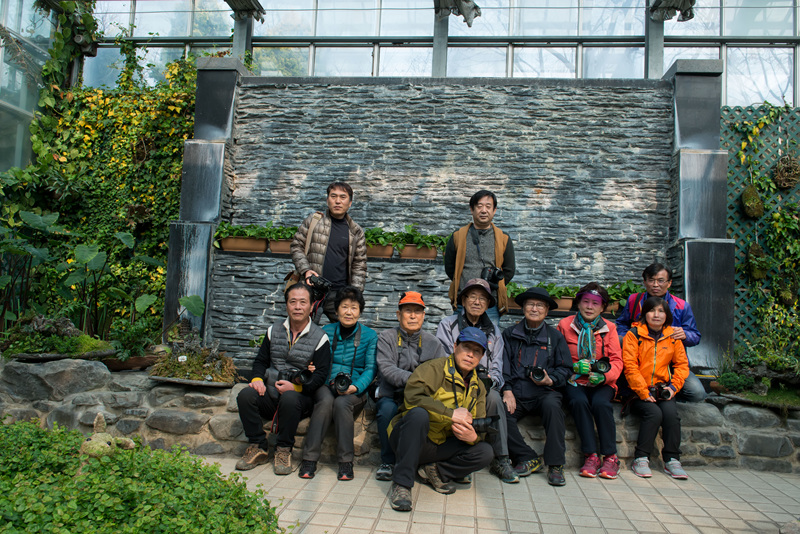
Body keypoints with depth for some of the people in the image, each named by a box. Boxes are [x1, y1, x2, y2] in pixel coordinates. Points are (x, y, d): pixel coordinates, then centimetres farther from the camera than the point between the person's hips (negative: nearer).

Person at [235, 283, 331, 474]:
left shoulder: (320, 338, -1)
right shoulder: (273, 331, 13)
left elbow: (321, 375, -6)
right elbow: (261, 360, 18)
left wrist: (295, 387, -18)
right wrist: (257, 379, -4)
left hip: (301, 396, -4)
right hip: (271, 395, 4)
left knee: (289, 398, -36)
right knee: (245, 395, -24)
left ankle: (284, 450, -14)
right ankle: (259, 447, -8)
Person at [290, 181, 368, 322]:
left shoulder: (356, 232, 10)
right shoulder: (313, 220, 7)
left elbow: (359, 264, 10)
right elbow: (297, 246, 8)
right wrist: (305, 270, -8)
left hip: (339, 292, 1)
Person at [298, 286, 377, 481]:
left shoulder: (369, 335, 6)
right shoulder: (326, 331, 11)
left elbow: (370, 369, 1)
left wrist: (355, 387, -17)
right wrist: (330, 382, -14)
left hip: (355, 391, -1)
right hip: (326, 385, 1)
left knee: (341, 403, -32)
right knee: (326, 400, -32)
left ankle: (346, 461, -21)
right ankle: (309, 458, -25)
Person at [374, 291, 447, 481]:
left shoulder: (432, 343, 12)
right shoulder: (386, 338, 3)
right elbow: (386, 368, -12)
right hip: (391, 396, -1)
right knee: (388, 409, -34)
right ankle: (387, 462, -11)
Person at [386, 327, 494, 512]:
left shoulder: (478, 387, 11)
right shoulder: (434, 369, -12)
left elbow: (479, 426, 8)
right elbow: (413, 395, -30)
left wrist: (473, 437, -17)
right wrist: (451, 414, -29)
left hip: (441, 446, 5)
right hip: (411, 440, -5)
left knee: (485, 453, -15)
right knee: (419, 413, -38)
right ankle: (402, 484, -27)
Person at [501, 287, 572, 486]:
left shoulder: (555, 336, 12)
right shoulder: (510, 334, 13)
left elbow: (565, 368, 11)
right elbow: (503, 365, 7)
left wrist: (550, 380, -10)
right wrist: (507, 390, -8)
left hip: (544, 392, -1)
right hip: (516, 394, 1)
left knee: (552, 406, -34)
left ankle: (555, 464, -22)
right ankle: (528, 458, -10)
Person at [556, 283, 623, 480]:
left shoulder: (609, 328, 10)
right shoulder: (565, 325, 7)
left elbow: (616, 361, 4)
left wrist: (604, 376, -16)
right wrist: (574, 366, -13)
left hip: (602, 383, 0)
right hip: (574, 382, 0)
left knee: (600, 403, -30)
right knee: (579, 402, -32)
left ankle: (610, 457, -18)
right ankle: (590, 456, -24)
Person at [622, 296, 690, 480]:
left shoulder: (673, 337, 11)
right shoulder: (634, 335, -2)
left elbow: (682, 364, 14)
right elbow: (630, 366, -9)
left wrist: (673, 386, -2)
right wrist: (643, 392, -15)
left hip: (662, 390, 3)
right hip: (638, 391, -3)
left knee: (671, 412, -25)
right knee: (654, 413, -28)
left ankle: (672, 461, -11)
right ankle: (641, 459, -15)